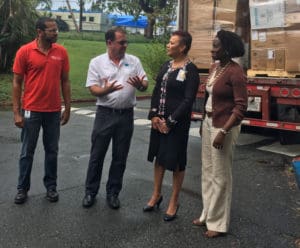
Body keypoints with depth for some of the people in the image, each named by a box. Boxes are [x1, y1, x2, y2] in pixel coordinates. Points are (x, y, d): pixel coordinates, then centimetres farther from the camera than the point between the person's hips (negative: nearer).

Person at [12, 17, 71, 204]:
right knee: (27, 152, 9)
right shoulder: (25, 51, -7)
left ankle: (51, 186, 25)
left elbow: (65, 81, 7)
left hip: (54, 111, 2)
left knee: (52, 151, 11)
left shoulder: (61, 52, 1)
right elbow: (17, 83, -4)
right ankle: (23, 188, 22)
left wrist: (67, 108, 5)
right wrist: (17, 112, -7)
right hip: (31, 111, -2)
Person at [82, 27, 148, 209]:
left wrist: (140, 85, -20)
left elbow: (145, 84, 4)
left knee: (120, 157, 10)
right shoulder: (97, 62, -1)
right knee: (97, 155, 7)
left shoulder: (134, 61, 4)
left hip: (126, 115, 2)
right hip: (105, 114, -2)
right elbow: (93, 88, -5)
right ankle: (91, 192, 22)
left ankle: (113, 193, 24)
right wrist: (105, 90, -26)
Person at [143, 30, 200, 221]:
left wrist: (170, 122, -16)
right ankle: (157, 195, 34)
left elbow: (188, 100, -16)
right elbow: (156, 91, 10)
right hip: (159, 120, 7)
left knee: (176, 162, 5)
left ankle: (174, 202, 20)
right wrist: (154, 115, -2)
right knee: (159, 157, 16)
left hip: (177, 123, -7)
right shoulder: (166, 66, 9)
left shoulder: (191, 70, -12)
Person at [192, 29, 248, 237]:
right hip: (209, 122, 9)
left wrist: (223, 131, -24)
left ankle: (218, 223, 18)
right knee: (208, 172, 16)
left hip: (224, 126, -8)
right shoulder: (214, 67, 8)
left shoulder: (235, 72, -18)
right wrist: (204, 122, 16)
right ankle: (208, 214, 32)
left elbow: (241, 106, -20)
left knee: (220, 175, 3)